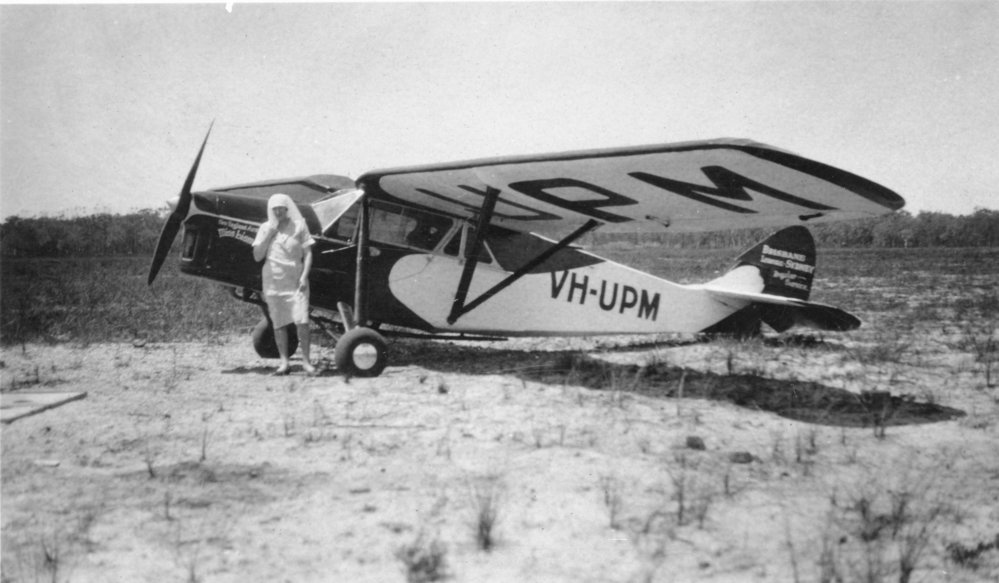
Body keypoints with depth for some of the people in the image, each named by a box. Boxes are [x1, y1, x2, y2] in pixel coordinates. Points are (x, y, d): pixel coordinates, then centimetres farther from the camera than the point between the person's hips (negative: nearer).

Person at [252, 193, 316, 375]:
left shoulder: (299, 226, 2)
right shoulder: (265, 228, 7)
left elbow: (308, 253, 1)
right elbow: (257, 256, 2)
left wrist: (304, 276, -9)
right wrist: (269, 235, -7)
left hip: (295, 281, -2)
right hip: (273, 281, 2)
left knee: (302, 321, -10)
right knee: (278, 323, 4)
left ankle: (306, 360, -1)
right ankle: (284, 362, 10)